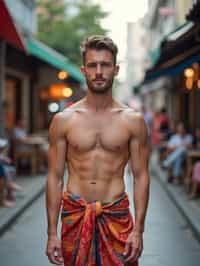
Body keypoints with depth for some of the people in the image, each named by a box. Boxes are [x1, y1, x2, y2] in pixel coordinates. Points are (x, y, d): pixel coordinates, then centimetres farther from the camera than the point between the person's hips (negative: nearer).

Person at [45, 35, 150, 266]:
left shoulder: (133, 121, 1)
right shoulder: (63, 120, 1)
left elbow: (141, 177, 2)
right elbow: (54, 178, 2)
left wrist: (138, 229, -6)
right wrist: (52, 233, -2)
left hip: (116, 216, 0)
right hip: (75, 215, 0)